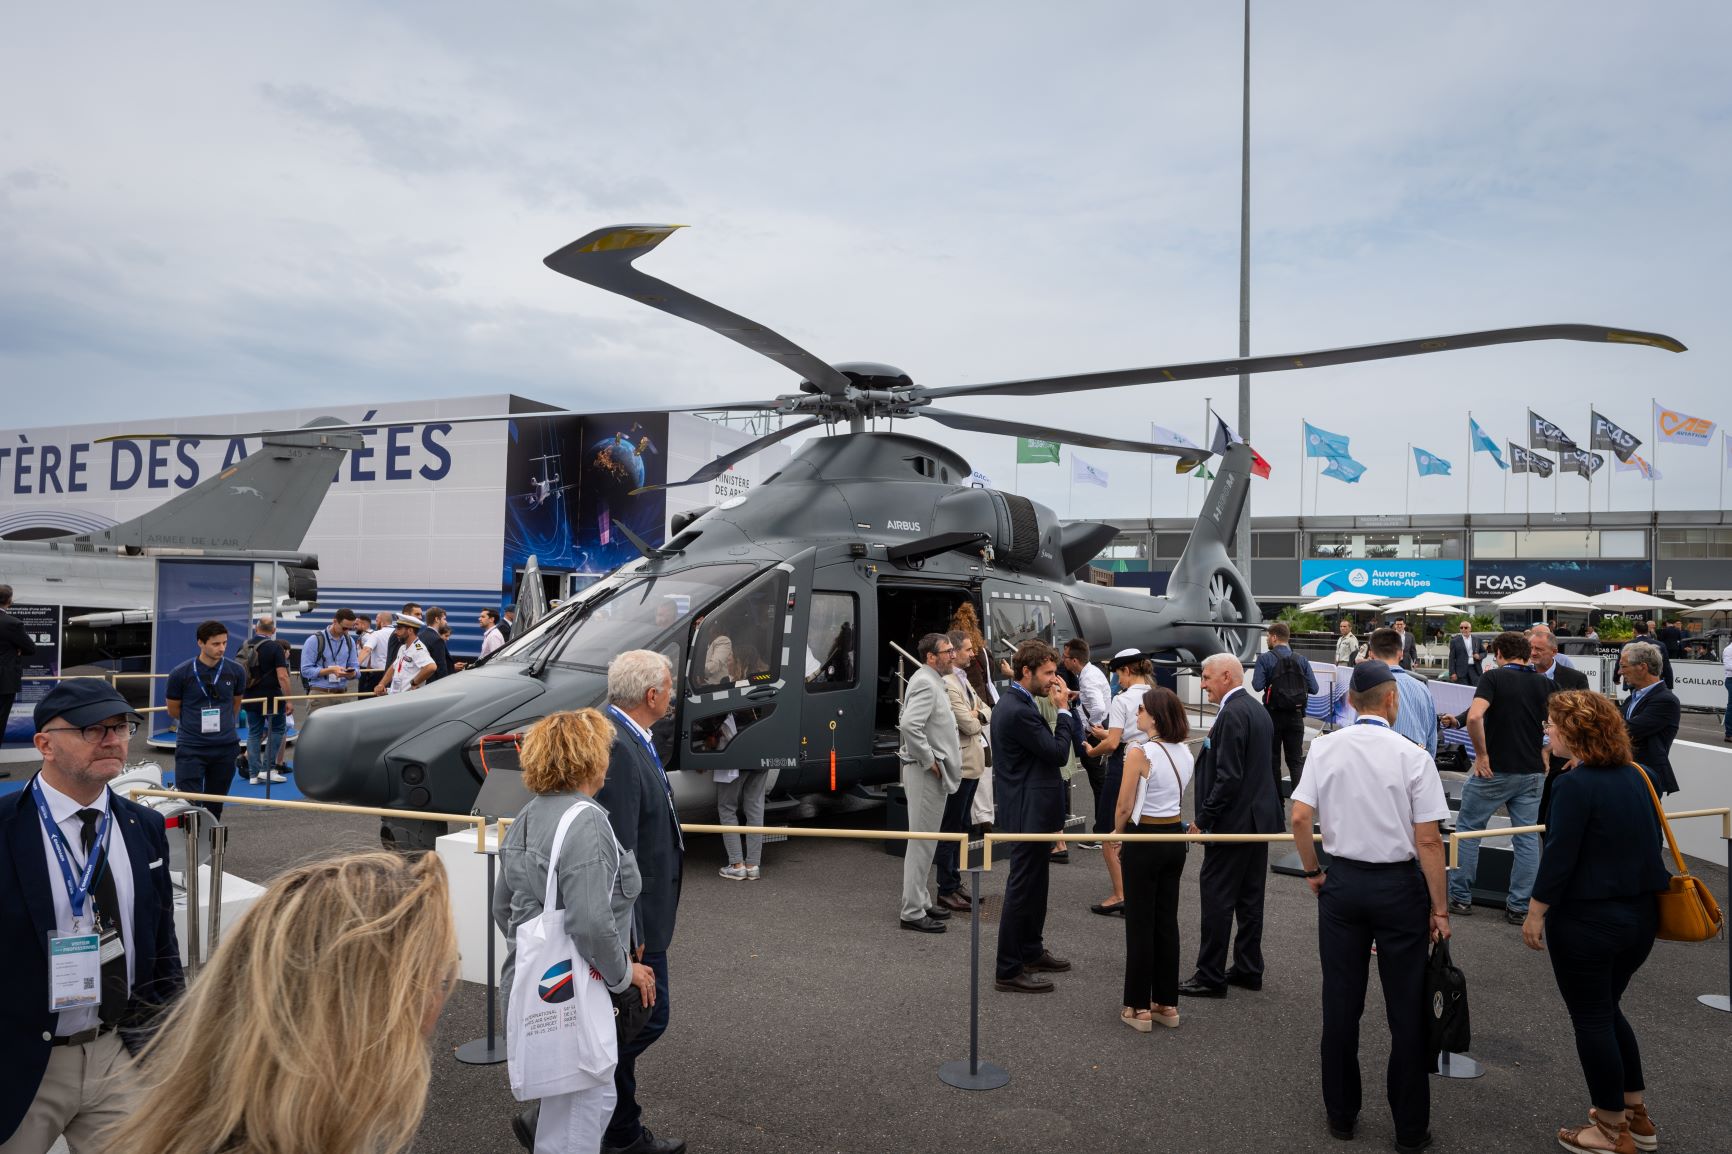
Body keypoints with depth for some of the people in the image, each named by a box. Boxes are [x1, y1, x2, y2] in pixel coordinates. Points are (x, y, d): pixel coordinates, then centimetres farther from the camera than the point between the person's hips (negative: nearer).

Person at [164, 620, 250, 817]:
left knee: (215, 806, 11)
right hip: (191, 747, -3)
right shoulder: (180, 674, -8)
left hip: (225, 746, 3)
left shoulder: (235, 671, -1)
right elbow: (173, 711, 5)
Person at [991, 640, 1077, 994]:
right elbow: (1058, 753, -20)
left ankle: (1032, 951, 37)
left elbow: (1049, 750, 15)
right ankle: (1010, 971, 7)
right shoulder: (1018, 710, -24)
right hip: (1028, 814, -11)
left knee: (1034, 884, 22)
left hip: (1031, 811, 11)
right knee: (1022, 888, -2)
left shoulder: (1015, 704, 10)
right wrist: (1063, 710, -14)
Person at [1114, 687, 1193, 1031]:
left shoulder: (1140, 752, -18)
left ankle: (1139, 1007, 10)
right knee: (1167, 921, 13)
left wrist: (1117, 833, 3)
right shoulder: (1184, 752, 4)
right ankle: (1167, 1003, 20)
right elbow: (1184, 797, 12)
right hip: (1174, 837, 7)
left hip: (1144, 839, -6)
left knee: (1139, 924, 3)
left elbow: (1124, 806, -16)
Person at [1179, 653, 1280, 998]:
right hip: (1259, 815, 10)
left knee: (1217, 897, -3)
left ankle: (1210, 976, 3)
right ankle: (1248, 969, 24)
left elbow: (1228, 776, -23)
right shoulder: (1257, 709, 13)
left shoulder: (1232, 714, -18)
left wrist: (1203, 819, -17)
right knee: (1249, 897, 15)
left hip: (1234, 821, -10)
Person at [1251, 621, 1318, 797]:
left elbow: (1257, 685, -17)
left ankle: (1276, 800, 15)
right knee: (1296, 759, 7)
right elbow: (1313, 688, -2)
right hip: (1296, 716, 2)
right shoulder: (1301, 659, 1)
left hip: (1274, 715, -2)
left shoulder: (1265, 658, -9)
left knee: (1272, 759, 10)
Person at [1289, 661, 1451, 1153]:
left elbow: (1300, 817, -8)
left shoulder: (1325, 748, -4)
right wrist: (1439, 909, -3)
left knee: (1341, 1002, 12)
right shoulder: (1412, 756, -12)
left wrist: (1313, 872, 7)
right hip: (1399, 886, -2)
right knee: (1407, 1010, 9)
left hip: (1342, 882, 3)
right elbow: (1428, 840, -12)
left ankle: (1341, 1113, 25)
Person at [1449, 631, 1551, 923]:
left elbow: (1474, 717, -24)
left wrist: (1481, 754, -14)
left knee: (1468, 829, 9)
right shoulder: (1544, 684, 6)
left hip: (1494, 769, -4)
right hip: (1532, 772, 4)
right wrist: (1542, 753, 13)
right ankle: (1518, 906, 11)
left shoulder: (1494, 677, -9)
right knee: (1527, 838, 9)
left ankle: (1460, 897, 14)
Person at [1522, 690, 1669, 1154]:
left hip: (1587, 921, -8)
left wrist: (1535, 912, -10)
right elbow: (1649, 841, 13)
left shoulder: (1576, 785, -21)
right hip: (1641, 916, 8)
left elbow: (1559, 856, -20)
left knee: (1592, 1019, 7)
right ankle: (1635, 1113, 32)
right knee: (1607, 1009, 23)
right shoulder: (1634, 776, 3)